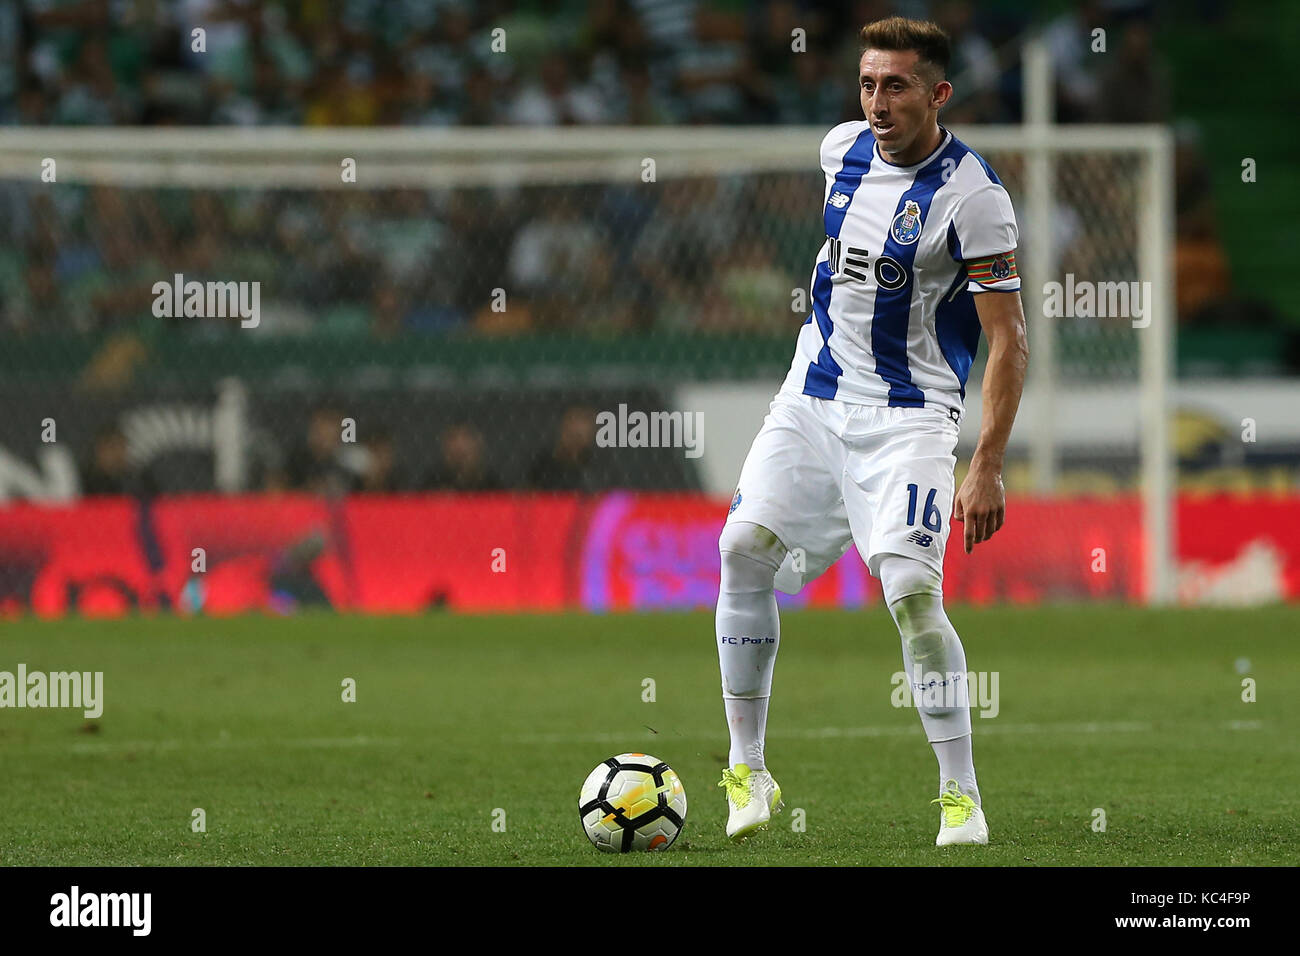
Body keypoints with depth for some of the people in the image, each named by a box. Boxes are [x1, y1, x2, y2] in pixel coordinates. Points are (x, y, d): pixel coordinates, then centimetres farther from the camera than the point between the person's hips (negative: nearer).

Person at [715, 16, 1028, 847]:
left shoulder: (973, 197, -17)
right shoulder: (845, 149, 2)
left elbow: (1010, 343, -16)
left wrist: (988, 468, -23)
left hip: (906, 418, -6)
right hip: (814, 397, 6)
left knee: (912, 591, -19)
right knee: (744, 550, -6)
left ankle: (962, 795, -7)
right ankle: (748, 770, 5)